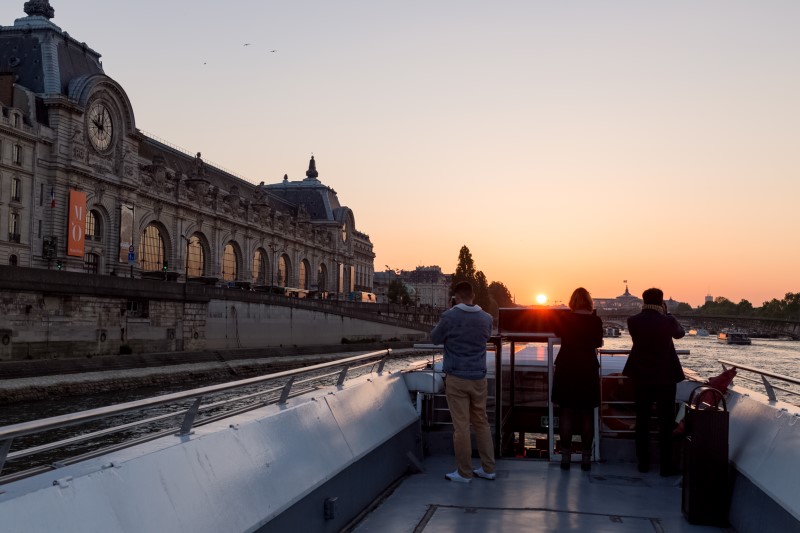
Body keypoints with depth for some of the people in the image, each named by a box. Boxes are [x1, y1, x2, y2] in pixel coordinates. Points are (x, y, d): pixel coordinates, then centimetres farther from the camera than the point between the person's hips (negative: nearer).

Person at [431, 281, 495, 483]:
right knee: (481, 423, 14)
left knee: (461, 426, 0)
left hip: (457, 378, -5)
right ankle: (488, 468, 19)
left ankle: (464, 473, 6)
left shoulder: (450, 317, -13)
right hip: (479, 378, 5)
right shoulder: (486, 318, 2)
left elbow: (435, 338, 1)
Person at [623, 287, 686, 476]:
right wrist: (666, 313, 15)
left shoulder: (633, 321, -8)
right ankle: (666, 465, 7)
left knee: (642, 421, 11)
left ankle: (643, 462, 16)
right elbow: (679, 333, 8)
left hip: (641, 377, 2)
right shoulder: (667, 321, -13)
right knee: (666, 422, 6)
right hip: (666, 377, -2)